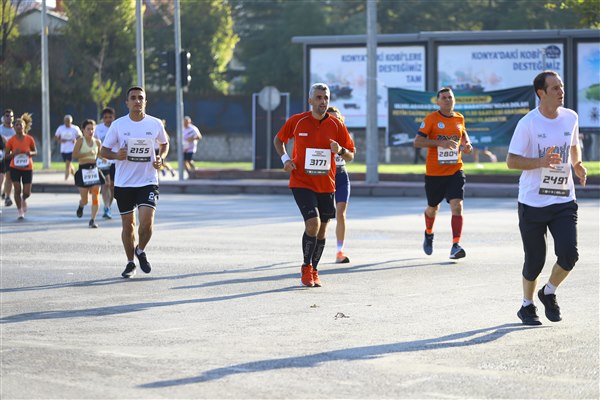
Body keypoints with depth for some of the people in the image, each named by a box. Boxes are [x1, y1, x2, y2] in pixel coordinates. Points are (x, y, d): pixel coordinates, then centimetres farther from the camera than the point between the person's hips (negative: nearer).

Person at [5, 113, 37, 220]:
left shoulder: (29, 139, -7)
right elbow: (7, 155, -1)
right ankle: (20, 212, 12)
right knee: (17, 190, -3)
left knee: (26, 192, -1)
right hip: (15, 168, 0)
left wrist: (30, 153, -18)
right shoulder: (11, 141, -8)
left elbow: (35, 151, 5)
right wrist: (13, 153, -22)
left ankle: (23, 199, 36)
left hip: (27, 168, 0)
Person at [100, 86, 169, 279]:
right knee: (128, 224, 6)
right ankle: (130, 263, 23)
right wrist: (116, 155, -18)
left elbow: (165, 144, 18)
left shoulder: (155, 124, 0)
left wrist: (160, 158, -1)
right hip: (123, 183, 0)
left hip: (148, 181, 0)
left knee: (147, 221, -16)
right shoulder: (118, 125, -3)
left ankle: (141, 251, 13)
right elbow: (103, 151, 3)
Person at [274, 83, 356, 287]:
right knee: (313, 224, -18)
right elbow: (278, 140, 13)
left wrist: (340, 150, -18)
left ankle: (313, 271, 25)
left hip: (326, 185, 3)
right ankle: (306, 267, 1)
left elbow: (351, 155, 4)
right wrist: (285, 159, -4)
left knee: (322, 230, 8)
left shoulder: (336, 125, -1)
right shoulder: (296, 121, -4)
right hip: (301, 182, -3)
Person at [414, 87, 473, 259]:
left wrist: (467, 143, 7)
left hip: (455, 171, 2)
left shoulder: (459, 118, 7)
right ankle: (429, 234, 46)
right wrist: (439, 143, -23)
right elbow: (417, 142, -12)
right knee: (433, 208, 15)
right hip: (434, 172, -2)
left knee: (457, 206, -16)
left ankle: (456, 246, -20)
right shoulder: (431, 119, -6)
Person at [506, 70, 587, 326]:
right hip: (532, 202, -3)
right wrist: (541, 162, -24)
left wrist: (577, 165, 3)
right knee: (534, 261, 3)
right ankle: (527, 306, 28)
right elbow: (511, 161, -10)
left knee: (569, 254, -12)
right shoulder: (528, 123, -10)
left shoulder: (570, 118, 4)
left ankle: (549, 293, 17)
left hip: (564, 201, 3)